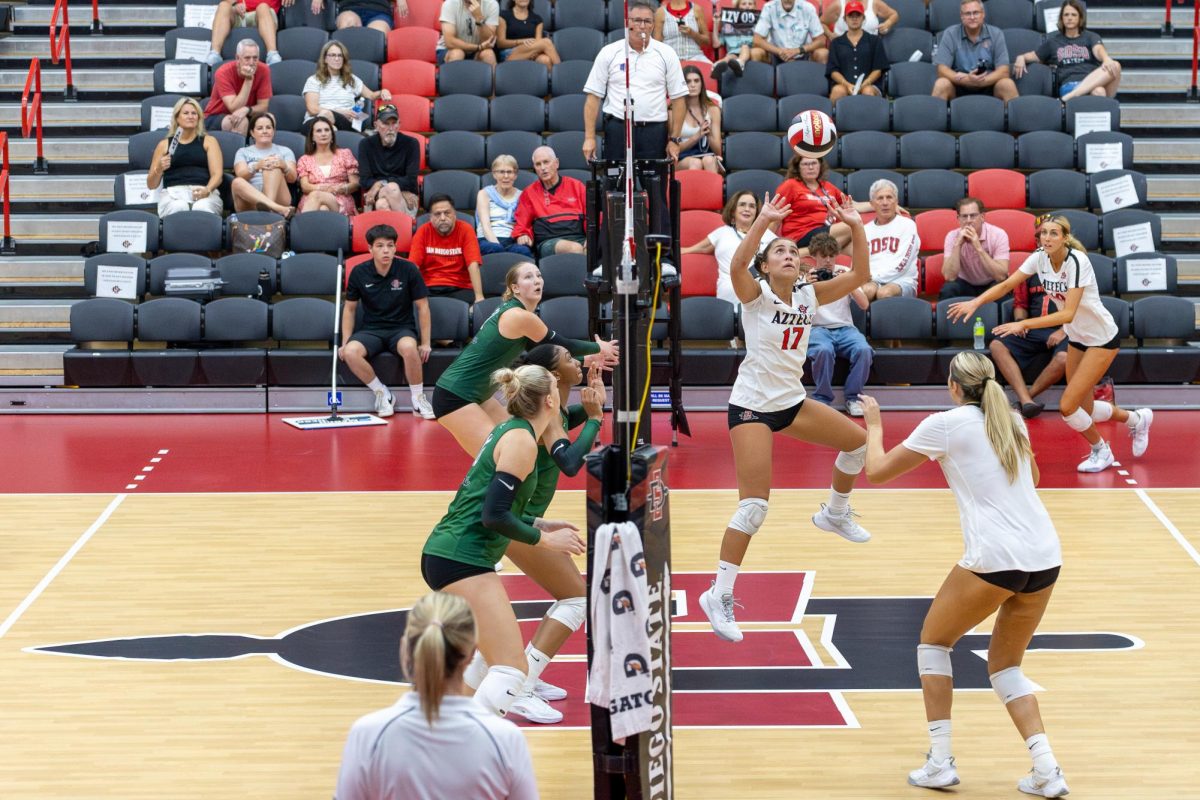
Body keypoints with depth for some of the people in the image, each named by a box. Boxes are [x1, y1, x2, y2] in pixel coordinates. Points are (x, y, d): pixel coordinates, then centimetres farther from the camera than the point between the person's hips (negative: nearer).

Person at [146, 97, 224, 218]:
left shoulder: (208, 141, 22)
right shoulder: (164, 144, 24)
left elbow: (217, 174, 8)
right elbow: (151, 185, 22)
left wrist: (207, 190, -15)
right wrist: (159, 169, -1)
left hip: (204, 193, 0)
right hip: (173, 193, 0)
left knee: (202, 209, -39)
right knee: (179, 209, -38)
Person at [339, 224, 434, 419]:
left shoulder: (408, 270, -7)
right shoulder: (359, 273, -2)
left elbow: (422, 306, 0)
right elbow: (349, 308, 10)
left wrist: (425, 343, -4)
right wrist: (345, 342, 1)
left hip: (402, 328, -2)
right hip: (371, 330, 2)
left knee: (409, 348, -39)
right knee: (350, 352, -32)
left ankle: (418, 399, -16)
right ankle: (382, 394, -9)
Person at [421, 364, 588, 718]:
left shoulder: (508, 430, 16)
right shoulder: (522, 440, -12)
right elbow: (495, 516, -19)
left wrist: (540, 525, 20)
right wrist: (545, 540, -9)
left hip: (443, 554, 10)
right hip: (462, 560, -10)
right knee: (512, 667, -16)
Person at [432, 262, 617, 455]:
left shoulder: (511, 312, 10)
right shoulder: (519, 316, -18)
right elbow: (561, 346, -7)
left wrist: (586, 360, 20)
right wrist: (598, 347, 8)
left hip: (476, 396, 10)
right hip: (454, 397, -10)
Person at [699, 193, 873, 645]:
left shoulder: (808, 296, 5)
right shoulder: (755, 295, -10)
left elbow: (859, 276, 0)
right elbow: (737, 265, -32)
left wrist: (856, 227, -11)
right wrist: (764, 220, -38)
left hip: (792, 400, 7)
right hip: (753, 404, -7)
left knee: (859, 442, 16)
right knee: (754, 506, -15)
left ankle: (835, 514, 40)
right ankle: (720, 595, -9)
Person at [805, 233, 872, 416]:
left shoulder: (844, 272, 12)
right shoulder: (807, 275, 7)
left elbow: (864, 305, 4)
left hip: (845, 327, 2)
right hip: (817, 328, -2)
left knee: (863, 350, -31)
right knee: (824, 350, -38)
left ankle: (853, 397, -14)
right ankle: (822, 399, -21)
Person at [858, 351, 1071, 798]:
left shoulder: (945, 424, -1)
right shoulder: (1012, 421, 16)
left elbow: (876, 471, 8)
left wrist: (874, 426, 25)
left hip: (995, 560, -6)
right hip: (1045, 559, 6)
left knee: (933, 643, 18)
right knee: (1005, 666, 19)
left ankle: (940, 763, 10)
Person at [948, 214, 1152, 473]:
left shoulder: (1076, 261, -28)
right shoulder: (1039, 258, -8)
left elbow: (1068, 314, -34)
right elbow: (1006, 284, -8)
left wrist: (1024, 324, -39)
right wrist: (975, 302, -24)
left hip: (1102, 339, -7)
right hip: (1077, 338, 7)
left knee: (1067, 406, -12)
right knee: (1083, 410, 13)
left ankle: (1100, 451, 15)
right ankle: (1136, 419, 39)